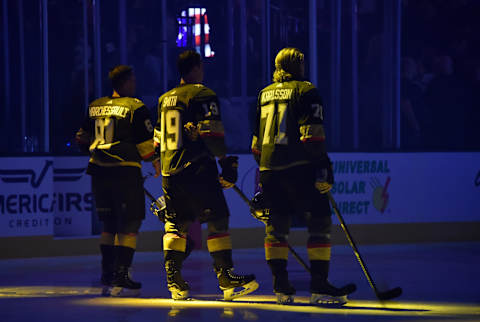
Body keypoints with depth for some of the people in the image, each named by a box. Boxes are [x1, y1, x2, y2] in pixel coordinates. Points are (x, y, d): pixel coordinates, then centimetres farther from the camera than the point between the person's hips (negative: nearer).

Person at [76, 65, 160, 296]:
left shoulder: (94, 107, 11)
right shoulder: (136, 107, -7)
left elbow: (82, 139, 18)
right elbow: (147, 145, -6)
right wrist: (157, 164, 13)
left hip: (99, 172, 6)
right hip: (126, 171, -6)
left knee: (110, 225, 17)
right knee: (129, 224, -1)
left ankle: (107, 278, 18)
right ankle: (120, 279, -8)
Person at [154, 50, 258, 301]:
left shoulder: (165, 99, 17)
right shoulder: (202, 95, -5)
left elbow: (158, 142, 21)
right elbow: (212, 135, -14)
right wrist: (229, 165, -11)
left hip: (170, 174, 7)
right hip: (197, 171, -7)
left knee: (176, 224, 12)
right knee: (217, 221, -4)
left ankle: (174, 280, 7)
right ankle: (226, 278, -10)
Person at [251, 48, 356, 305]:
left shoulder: (265, 94, 18)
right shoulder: (305, 91, -2)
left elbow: (256, 141, 21)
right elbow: (312, 134, -12)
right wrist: (323, 170, -13)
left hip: (268, 168, 7)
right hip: (298, 168, -7)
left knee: (276, 226, 11)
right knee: (319, 222, -3)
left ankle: (281, 287, 8)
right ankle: (319, 286, -10)